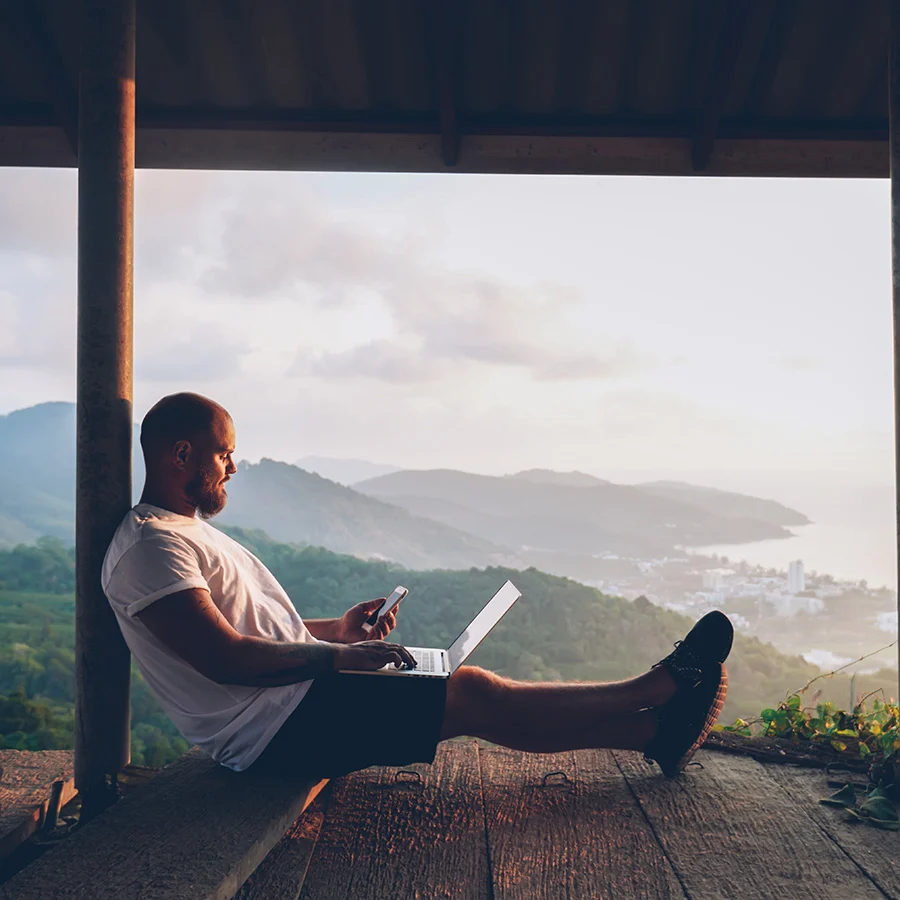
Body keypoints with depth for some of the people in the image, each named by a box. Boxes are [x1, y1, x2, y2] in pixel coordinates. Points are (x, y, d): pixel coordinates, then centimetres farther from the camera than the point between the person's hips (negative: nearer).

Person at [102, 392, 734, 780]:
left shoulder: (188, 533, 19)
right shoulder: (149, 545, -15)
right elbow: (224, 657, -25)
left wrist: (339, 630, 9)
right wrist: (336, 656, -16)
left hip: (291, 703, 10)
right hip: (272, 729, -10)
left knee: (471, 688, 1)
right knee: (471, 695, -13)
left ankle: (653, 733, 3)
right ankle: (658, 689, -1)